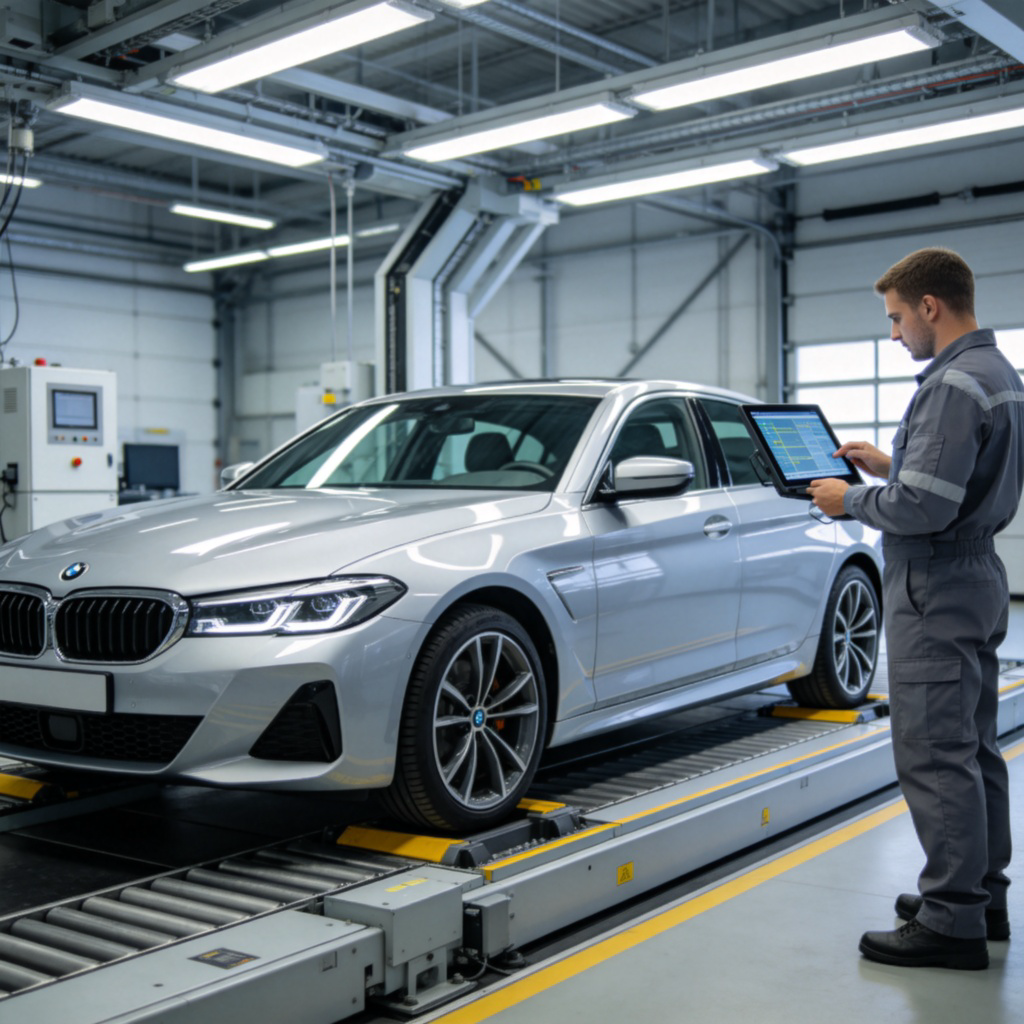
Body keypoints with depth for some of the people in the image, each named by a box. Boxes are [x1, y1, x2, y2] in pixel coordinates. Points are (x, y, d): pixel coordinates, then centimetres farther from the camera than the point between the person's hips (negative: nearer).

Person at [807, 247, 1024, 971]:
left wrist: (850, 500, -10)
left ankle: (953, 923, 2)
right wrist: (889, 465, 15)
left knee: (934, 757, -5)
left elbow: (923, 508, -25)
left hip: (936, 591, -11)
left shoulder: (955, 384, -20)